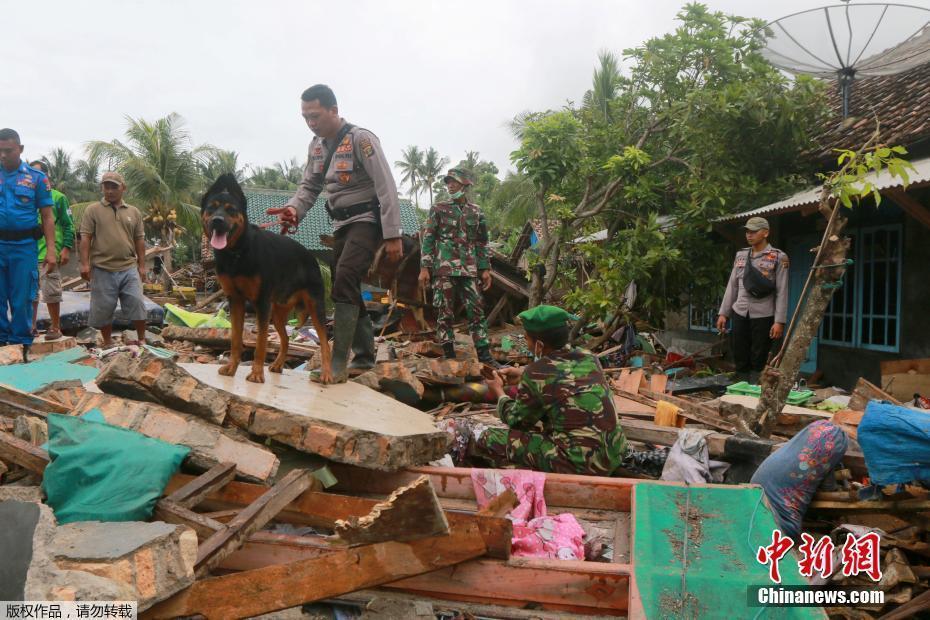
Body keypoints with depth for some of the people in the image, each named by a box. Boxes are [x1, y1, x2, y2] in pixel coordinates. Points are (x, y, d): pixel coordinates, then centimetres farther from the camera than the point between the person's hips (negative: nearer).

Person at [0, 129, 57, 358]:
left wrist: (51, 251, -6)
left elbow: (47, 217, 2)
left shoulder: (36, 178, 3)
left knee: (22, 300, 2)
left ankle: (21, 346, 11)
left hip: (23, 246, -2)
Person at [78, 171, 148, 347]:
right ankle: (108, 343, 19)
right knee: (104, 309, 5)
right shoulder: (92, 210, 3)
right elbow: (85, 238, -1)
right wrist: (85, 263, -9)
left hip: (129, 268, 2)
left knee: (137, 304, 0)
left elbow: (139, 240, 12)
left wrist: (142, 265, 8)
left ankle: (142, 340, 13)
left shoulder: (133, 212, 11)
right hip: (102, 269, -2)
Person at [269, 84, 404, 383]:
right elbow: (309, 186, 12)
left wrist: (393, 235, -23)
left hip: (367, 220, -8)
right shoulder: (316, 145, 8)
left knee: (344, 281, -23)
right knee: (347, 287, 9)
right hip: (341, 223, 8)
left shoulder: (361, 139, -16)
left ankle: (337, 364, -23)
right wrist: (293, 208, -11)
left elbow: (386, 187, -19)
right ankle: (365, 356, 22)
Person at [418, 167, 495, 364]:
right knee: (445, 312, -3)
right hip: (444, 268, -2)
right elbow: (428, 239, 2)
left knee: (477, 310, -1)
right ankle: (449, 355, 3)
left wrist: (485, 269, 7)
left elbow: (481, 242, 15)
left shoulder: (476, 211, 13)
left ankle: (484, 355, 2)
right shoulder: (438, 209, 5)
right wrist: (424, 268, -6)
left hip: (469, 270, 2)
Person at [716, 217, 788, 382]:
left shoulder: (778, 257, -3)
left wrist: (779, 321, -12)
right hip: (739, 315, 5)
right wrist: (723, 313, 9)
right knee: (740, 360, 8)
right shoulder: (741, 255, 12)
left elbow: (782, 291, -6)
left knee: (758, 362, 0)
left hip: (763, 317, -4)